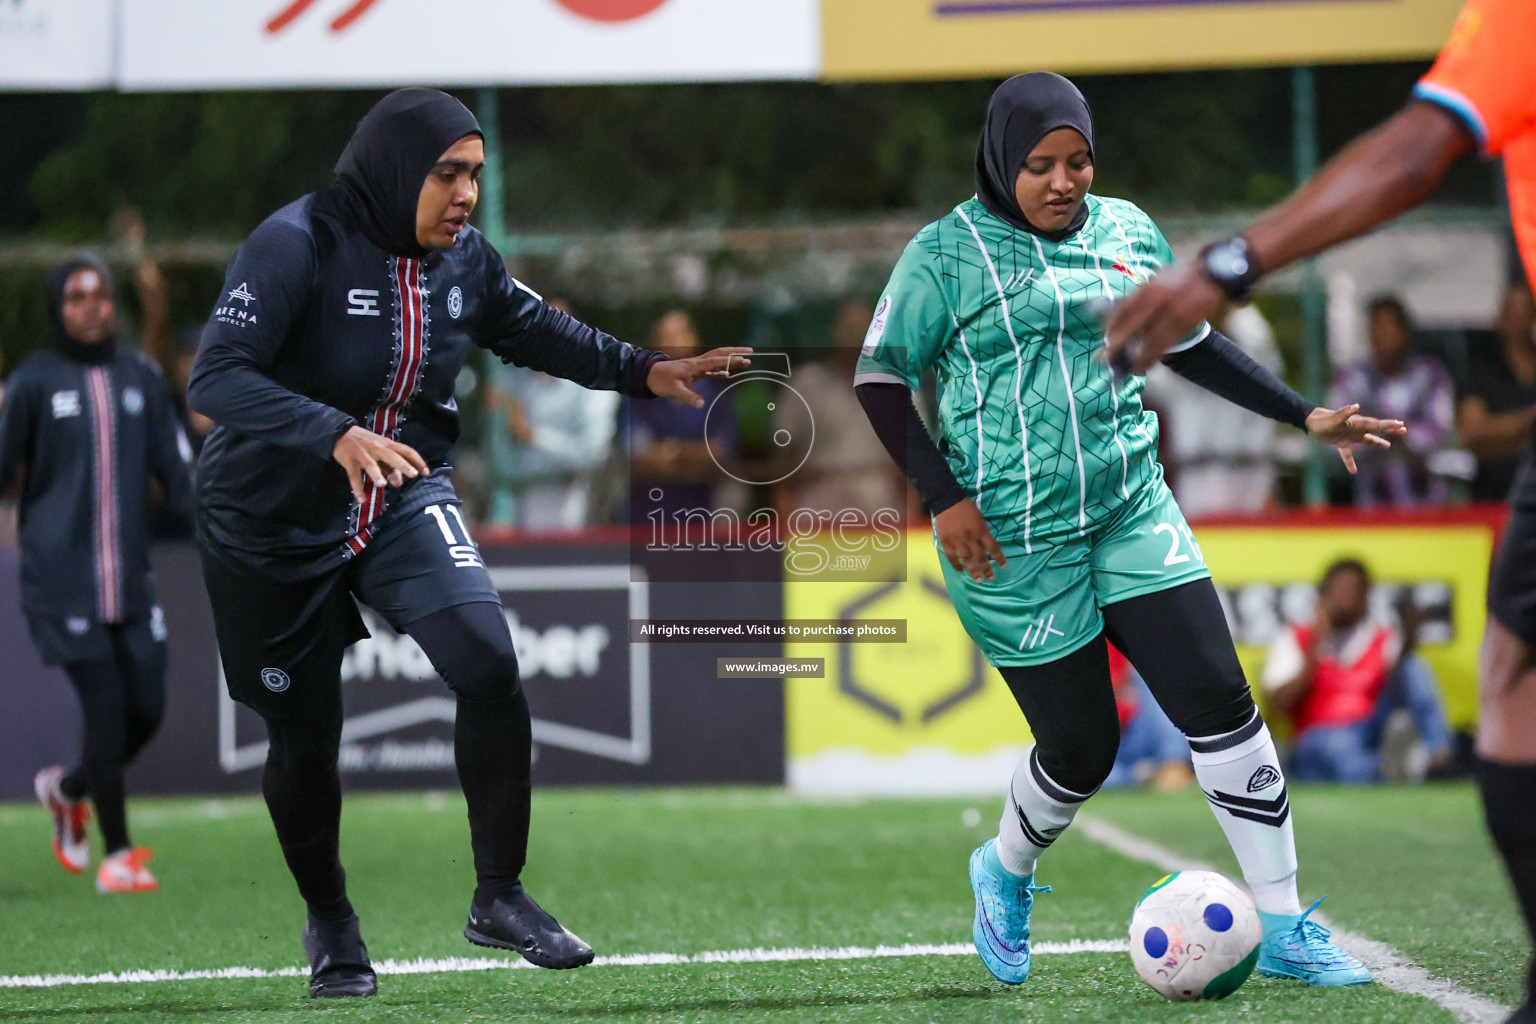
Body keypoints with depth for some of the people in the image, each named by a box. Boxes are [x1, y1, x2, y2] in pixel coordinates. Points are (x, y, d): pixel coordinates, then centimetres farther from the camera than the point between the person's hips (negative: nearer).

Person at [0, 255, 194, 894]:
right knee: (106, 707, -12)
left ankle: (67, 789, 29)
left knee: (147, 709, -1)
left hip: (129, 577, 5)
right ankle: (117, 854, -1)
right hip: (60, 574, -5)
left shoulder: (141, 379, 12)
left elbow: (178, 475, 13)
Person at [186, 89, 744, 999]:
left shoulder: (463, 260, -3)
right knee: (304, 737, 6)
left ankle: (500, 897, -2)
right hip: (273, 526, -4)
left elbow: (536, 331, 16)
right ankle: (329, 922, 32)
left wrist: (644, 370, 4)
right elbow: (216, 378, -30)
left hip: (404, 505, 4)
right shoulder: (297, 247, -22)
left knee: (489, 667, -18)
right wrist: (336, 436, -43)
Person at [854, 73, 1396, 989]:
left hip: (1131, 508, 5)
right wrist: (944, 497, -14)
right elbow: (881, 379, -5)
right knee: (1081, 748, 0)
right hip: (1010, 539, -4)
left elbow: (1191, 344, 21)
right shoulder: (948, 253, -6)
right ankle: (1007, 871, 34)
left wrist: (1303, 416, 15)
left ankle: (1284, 929, -2)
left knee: (1217, 697, -8)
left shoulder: (1128, 232, 9)